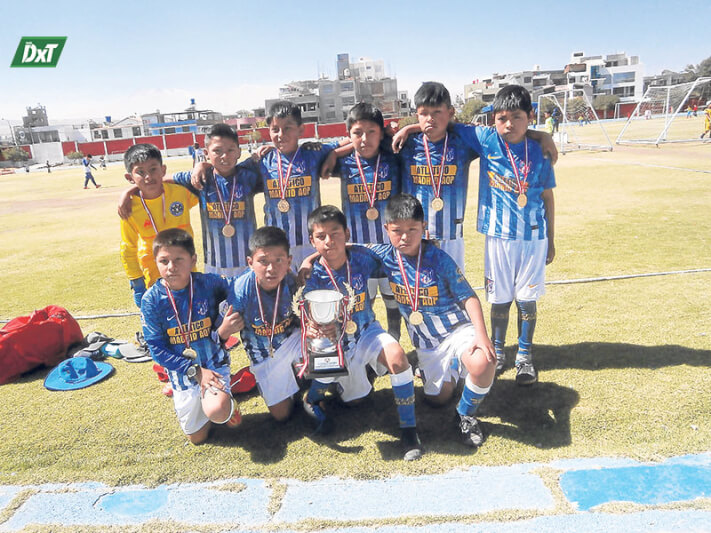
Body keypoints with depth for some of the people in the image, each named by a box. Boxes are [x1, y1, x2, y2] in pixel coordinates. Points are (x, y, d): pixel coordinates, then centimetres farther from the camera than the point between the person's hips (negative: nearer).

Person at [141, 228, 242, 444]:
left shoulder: (210, 284, -14)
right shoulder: (152, 300, -14)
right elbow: (158, 349, -11)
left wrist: (224, 329, -12)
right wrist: (195, 372, -20)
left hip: (214, 363, -1)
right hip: (182, 373, 2)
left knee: (216, 412, -30)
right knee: (197, 438, 12)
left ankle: (229, 405, 8)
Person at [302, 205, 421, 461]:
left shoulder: (360, 258, -11)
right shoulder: (313, 278, -17)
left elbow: (380, 271, 11)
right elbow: (310, 320, -22)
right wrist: (312, 330, -44)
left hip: (367, 332, 1)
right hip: (336, 343, -1)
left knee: (396, 355, -28)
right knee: (354, 397, -2)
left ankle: (409, 429, -16)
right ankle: (312, 399, 30)